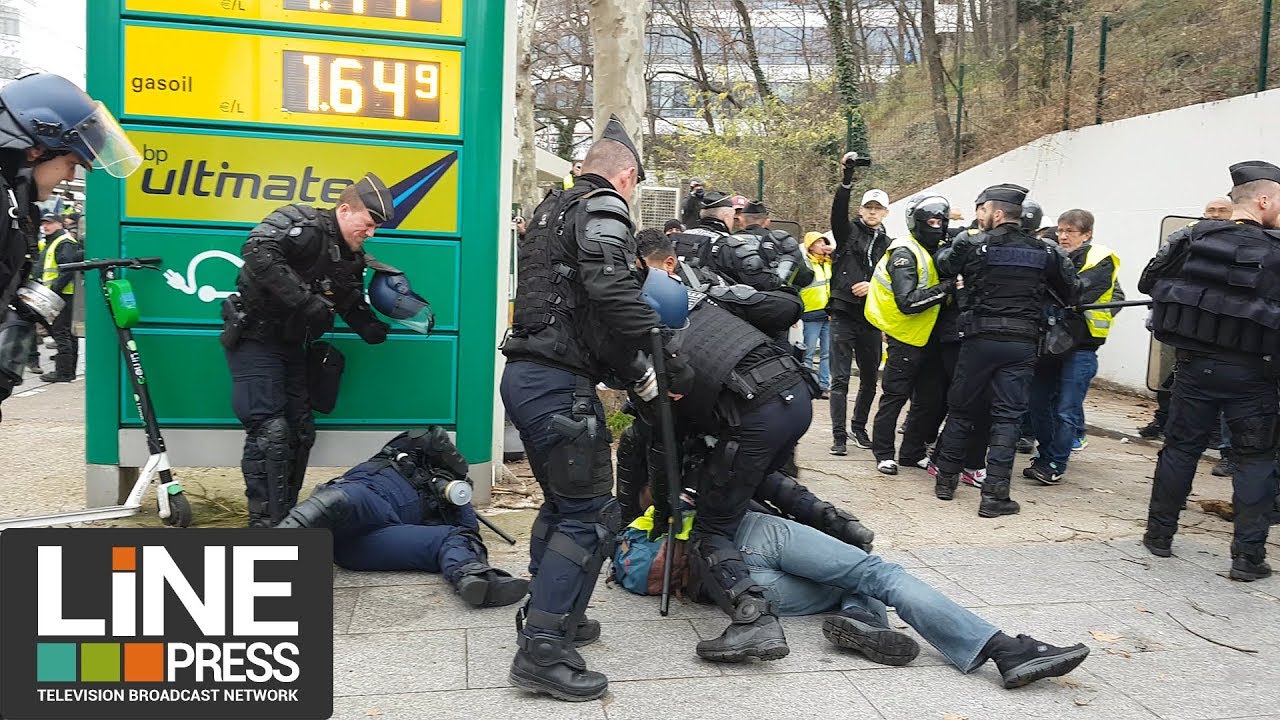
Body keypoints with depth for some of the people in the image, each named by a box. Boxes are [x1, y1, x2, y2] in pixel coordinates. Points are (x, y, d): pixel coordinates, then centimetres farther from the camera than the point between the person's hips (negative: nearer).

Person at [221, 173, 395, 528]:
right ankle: (265, 522, -8)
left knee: (301, 432, 10)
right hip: (256, 337, -9)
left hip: (293, 346, 9)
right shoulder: (302, 223, -16)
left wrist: (378, 328, -10)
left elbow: (356, 311, 11)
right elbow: (257, 250, -33)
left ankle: (286, 517, 22)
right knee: (270, 432, -14)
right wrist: (304, 299, -34)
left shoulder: (352, 259, 9)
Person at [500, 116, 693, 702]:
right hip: (559, 383, -10)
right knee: (592, 515, -5)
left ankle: (545, 615, 32)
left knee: (563, 501, 22)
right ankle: (541, 651, -5)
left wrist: (628, 364, 12)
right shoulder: (603, 207, -6)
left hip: (525, 373, 10)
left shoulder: (551, 209, 22)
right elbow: (613, 291, -24)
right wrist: (651, 360, -15)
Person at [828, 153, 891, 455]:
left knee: (870, 379, 12)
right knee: (840, 379, -4)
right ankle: (839, 435, 0)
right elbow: (838, 210, -15)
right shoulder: (848, 232, 4)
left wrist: (874, 286, -13)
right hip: (844, 314, -4)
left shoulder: (888, 245, 12)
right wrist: (847, 176, -28)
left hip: (871, 319, 4)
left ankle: (859, 427, 30)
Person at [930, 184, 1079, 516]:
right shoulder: (1045, 252, 5)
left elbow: (941, 264, 11)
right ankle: (994, 495, -1)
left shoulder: (971, 244, -4)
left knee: (961, 410, 13)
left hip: (980, 339, -1)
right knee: (1007, 417, 2)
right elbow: (1071, 291, 10)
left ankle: (946, 479, 22)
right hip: (1022, 344, 1)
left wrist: (955, 241, 29)